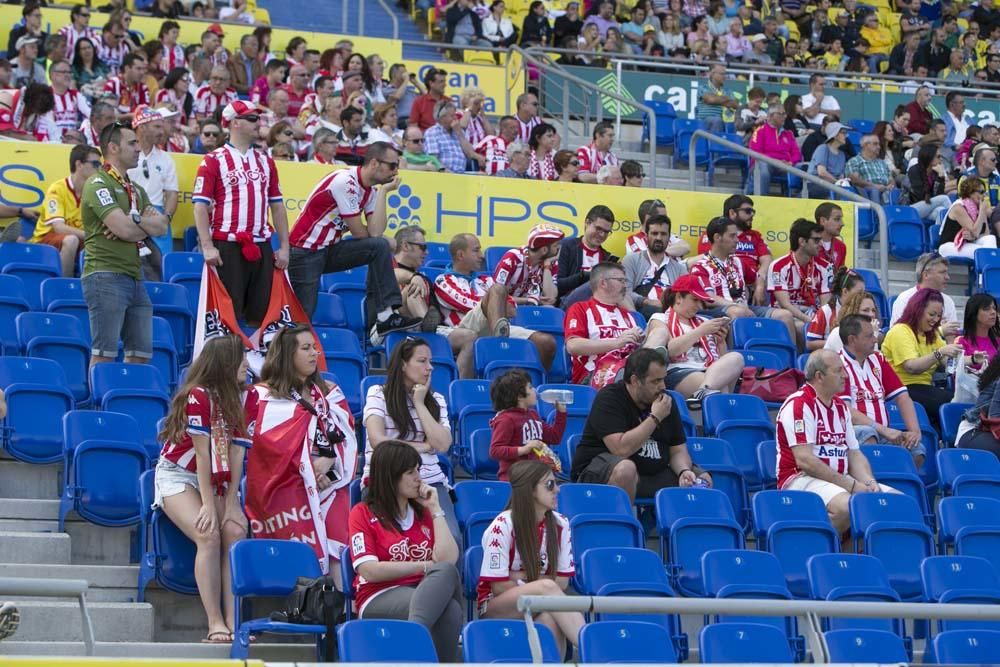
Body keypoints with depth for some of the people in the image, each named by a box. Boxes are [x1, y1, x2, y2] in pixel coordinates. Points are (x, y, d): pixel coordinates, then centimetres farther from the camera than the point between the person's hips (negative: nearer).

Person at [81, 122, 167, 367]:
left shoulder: (136, 190, 20)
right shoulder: (98, 184, -6)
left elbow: (161, 226, 8)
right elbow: (125, 229, -17)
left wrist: (133, 221, -9)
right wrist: (147, 222, 3)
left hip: (134, 278, 9)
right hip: (106, 276, -8)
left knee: (141, 353, 8)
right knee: (105, 354, -9)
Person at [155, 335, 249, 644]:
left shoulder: (238, 399, 2)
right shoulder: (198, 395, -17)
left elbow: (236, 453, -6)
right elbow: (202, 453, -20)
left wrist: (231, 503, -14)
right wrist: (208, 505, -21)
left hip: (214, 480, 6)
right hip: (178, 476, -6)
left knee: (236, 531, -19)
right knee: (209, 536, -27)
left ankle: (233, 620, -23)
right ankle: (215, 624, -27)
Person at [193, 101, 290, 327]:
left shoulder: (265, 161, 16)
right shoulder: (213, 161, -1)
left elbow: (277, 206, 17)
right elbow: (200, 206, -6)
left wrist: (284, 247, 10)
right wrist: (207, 247, -15)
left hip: (261, 247, 5)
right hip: (227, 247, -5)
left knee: (259, 314, 6)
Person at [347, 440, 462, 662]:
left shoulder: (424, 512, 19)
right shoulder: (362, 513, 8)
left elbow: (448, 559, 2)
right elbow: (369, 571, -6)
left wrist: (435, 509, 4)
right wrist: (425, 566, -5)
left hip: (424, 593, 4)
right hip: (379, 600, -4)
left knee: (446, 571, -33)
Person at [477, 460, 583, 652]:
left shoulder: (559, 524, 1)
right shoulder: (503, 526, -13)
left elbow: (562, 581, 4)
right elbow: (499, 586, -12)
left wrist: (523, 577, -8)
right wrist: (541, 585, -9)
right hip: (495, 607, -3)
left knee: (551, 618, -37)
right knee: (547, 588, -35)